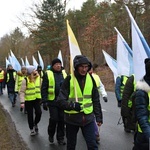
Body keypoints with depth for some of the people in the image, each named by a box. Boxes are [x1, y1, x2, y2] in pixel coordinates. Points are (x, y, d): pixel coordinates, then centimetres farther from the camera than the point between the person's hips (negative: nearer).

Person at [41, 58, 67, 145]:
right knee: (54, 119, -1)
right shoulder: (48, 74, -3)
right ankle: (51, 135, 25)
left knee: (62, 120, 6)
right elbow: (44, 89, -5)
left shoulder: (64, 73, 9)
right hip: (52, 101, -3)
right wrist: (44, 101, -11)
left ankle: (60, 138, 20)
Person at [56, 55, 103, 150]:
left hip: (88, 118, 2)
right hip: (72, 118, -2)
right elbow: (61, 101, -13)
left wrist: (99, 117, 9)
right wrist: (72, 105, -31)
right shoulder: (69, 79, -10)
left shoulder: (90, 79, 1)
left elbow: (96, 100, 9)